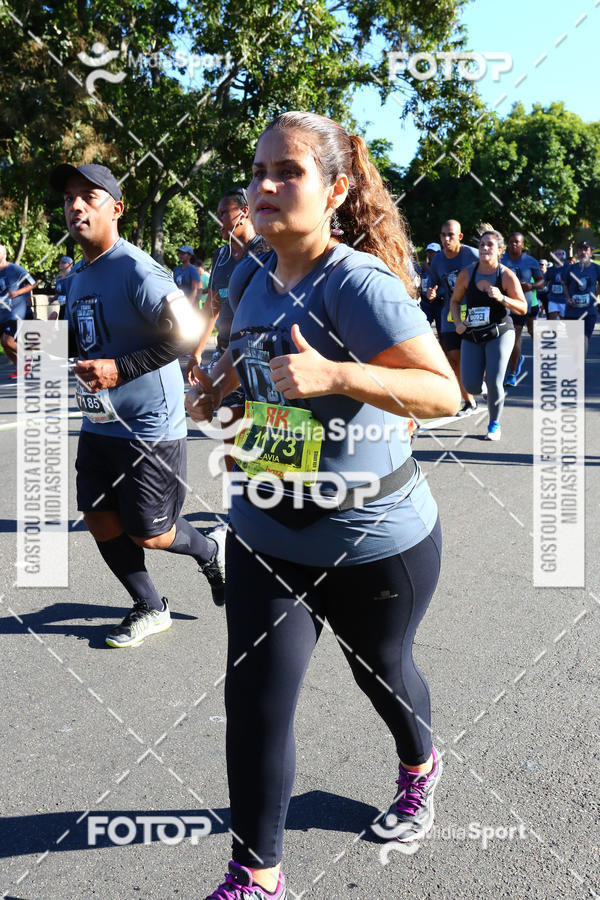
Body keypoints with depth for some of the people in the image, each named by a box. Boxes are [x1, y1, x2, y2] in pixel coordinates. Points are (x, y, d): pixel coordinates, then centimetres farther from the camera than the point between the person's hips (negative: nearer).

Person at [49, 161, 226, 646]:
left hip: (149, 428, -9)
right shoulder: (80, 276, 10)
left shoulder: (135, 269, -18)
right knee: (100, 521, 11)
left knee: (147, 533, 2)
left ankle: (211, 553, 34)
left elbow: (188, 330, -28)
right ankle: (150, 609, 30)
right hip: (98, 425, 9)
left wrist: (121, 369, -26)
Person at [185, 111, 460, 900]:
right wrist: (217, 392, 4)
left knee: (381, 671, 19)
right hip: (267, 533, 5)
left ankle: (420, 768, 54)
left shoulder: (359, 281, -21)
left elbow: (445, 392, -28)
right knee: (255, 699, 0)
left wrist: (332, 374, -40)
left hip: (376, 539, -5)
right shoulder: (251, 279, 2)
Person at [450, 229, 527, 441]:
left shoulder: (507, 276, -10)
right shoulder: (466, 274, -4)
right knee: (471, 386, -4)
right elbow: (455, 301, 10)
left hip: (500, 333, -2)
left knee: (494, 382, -13)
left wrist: (501, 298, -24)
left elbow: (523, 308, -8)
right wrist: (458, 323, -6)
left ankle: (495, 424, 13)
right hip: (472, 336, 3)